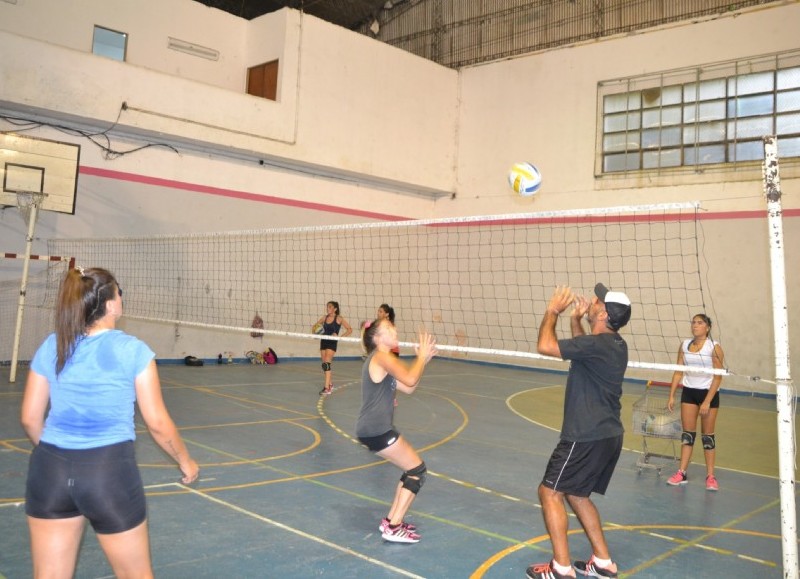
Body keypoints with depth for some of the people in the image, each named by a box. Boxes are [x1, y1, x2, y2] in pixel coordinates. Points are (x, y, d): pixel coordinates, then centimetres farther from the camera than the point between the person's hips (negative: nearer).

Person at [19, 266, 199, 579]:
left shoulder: (50, 347, 3)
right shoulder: (132, 350, -8)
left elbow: (30, 419, 9)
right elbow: (157, 423, -5)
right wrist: (185, 461, 11)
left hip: (49, 470, 4)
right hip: (110, 470, -4)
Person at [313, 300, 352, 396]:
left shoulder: (339, 318, -7)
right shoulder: (324, 317, 7)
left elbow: (349, 329, -7)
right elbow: (316, 326, 19)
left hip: (332, 343, -6)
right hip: (323, 341, 6)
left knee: (326, 364, -18)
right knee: (325, 364, 12)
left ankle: (327, 388, -19)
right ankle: (330, 384, 31)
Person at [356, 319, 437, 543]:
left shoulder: (382, 360, 19)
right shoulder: (382, 357, -12)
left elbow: (408, 388, 16)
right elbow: (410, 380, -27)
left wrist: (423, 359, 10)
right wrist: (422, 357, -12)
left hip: (374, 429, 10)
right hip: (376, 430, -10)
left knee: (412, 470, 17)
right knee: (418, 470, -1)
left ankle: (391, 520, 22)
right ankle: (393, 528, -1)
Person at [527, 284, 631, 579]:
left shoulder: (597, 345, -21)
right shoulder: (614, 344, 7)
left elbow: (545, 346, -23)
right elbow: (582, 348, 28)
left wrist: (553, 311, -9)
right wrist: (575, 319, 18)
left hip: (587, 437, -9)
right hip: (607, 435, 9)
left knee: (550, 492, 1)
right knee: (575, 494, 21)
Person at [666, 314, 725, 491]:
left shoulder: (714, 348, -12)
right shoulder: (684, 345, 1)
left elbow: (718, 377, -12)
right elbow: (678, 372, 5)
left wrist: (707, 401, -17)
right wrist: (671, 396, 0)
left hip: (708, 393, -3)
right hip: (689, 392, 4)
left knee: (708, 436, 3)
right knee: (687, 433, 5)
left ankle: (710, 476, 11)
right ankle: (682, 473, 8)